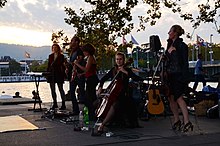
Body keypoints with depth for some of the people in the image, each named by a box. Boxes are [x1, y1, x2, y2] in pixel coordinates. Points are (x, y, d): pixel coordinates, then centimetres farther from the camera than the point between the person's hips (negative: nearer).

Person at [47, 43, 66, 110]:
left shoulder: (61, 56, -1)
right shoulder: (50, 56, 12)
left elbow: (63, 66, -3)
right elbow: (48, 65, 14)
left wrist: (63, 74, -9)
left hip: (59, 74, -5)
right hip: (51, 74, 5)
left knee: (61, 89, -2)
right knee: (52, 89, 7)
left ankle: (63, 104, 2)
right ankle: (55, 104, 17)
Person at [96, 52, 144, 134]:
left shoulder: (127, 70, 2)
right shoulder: (113, 70, 14)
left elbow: (137, 79, -14)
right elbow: (103, 79, 20)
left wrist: (126, 72, -20)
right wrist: (100, 87, 3)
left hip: (122, 95, -6)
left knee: (114, 105, -33)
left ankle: (102, 125, -33)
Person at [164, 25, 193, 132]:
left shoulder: (182, 46, -9)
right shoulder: (169, 44, 13)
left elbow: (185, 63, -11)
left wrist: (184, 78, -16)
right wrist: (166, 72, 14)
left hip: (178, 75, -8)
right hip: (170, 75, 8)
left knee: (178, 97, -16)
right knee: (171, 98, 7)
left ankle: (187, 122, -15)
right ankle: (177, 120, 18)